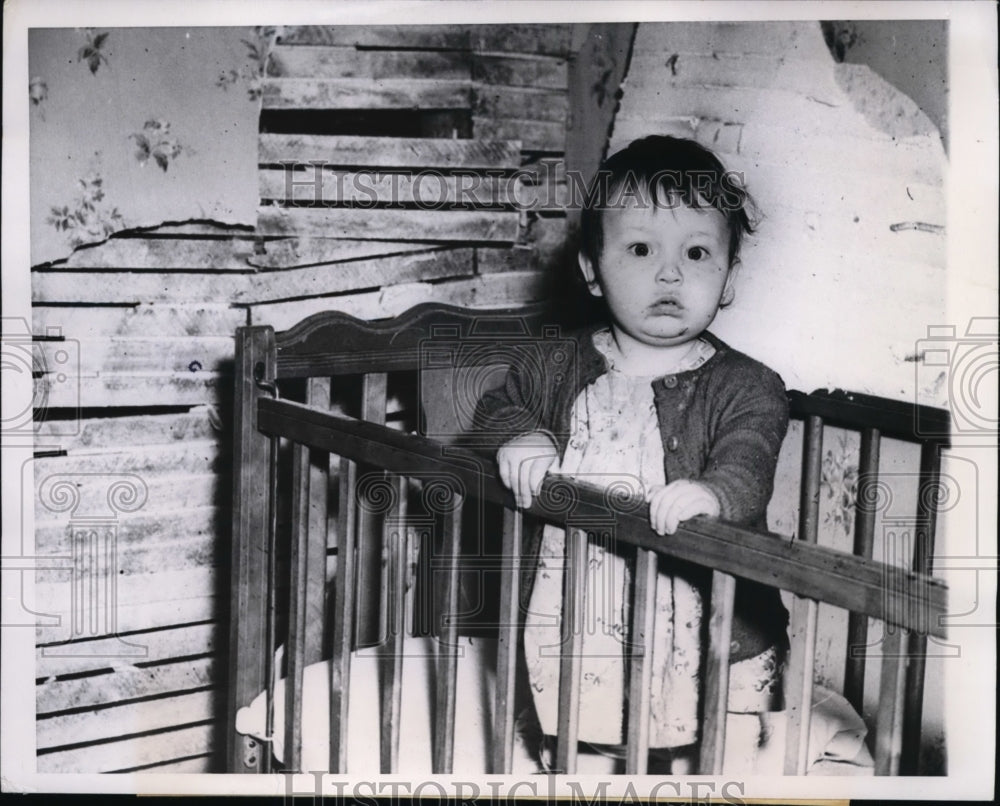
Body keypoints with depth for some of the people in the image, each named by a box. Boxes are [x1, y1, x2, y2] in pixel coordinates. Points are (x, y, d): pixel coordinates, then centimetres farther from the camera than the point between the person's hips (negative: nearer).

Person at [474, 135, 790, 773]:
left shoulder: (746, 387, -8)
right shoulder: (562, 366, 4)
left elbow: (747, 464, -22)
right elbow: (501, 403, 17)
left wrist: (713, 492, -45)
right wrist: (518, 437, -6)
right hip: (577, 632, 3)